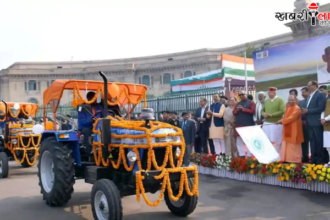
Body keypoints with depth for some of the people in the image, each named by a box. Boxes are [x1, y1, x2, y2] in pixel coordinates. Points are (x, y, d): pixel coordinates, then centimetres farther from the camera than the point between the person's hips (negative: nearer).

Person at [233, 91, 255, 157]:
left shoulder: (251, 102, 4)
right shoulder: (238, 103, 18)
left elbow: (252, 111, -9)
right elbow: (234, 112, 14)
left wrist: (243, 109, -12)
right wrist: (237, 110, -7)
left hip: (248, 125, -5)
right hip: (239, 125, 5)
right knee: (239, 141, 4)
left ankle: (249, 155, 0)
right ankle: (241, 155, 9)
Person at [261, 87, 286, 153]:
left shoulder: (280, 100, -3)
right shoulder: (266, 101, 14)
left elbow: (282, 111, -13)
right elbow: (262, 111, 20)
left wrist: (271, 115, -16)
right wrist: (264, 114, -4)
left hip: (276, 124, -5)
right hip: (266, 124, 5)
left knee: (276, 142, -3)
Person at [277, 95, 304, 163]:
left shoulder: (297, 108, -15)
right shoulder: (288, 107, 14)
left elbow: (291, 118, -22)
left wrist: (282, 121, -16)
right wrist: (282, 121, 0)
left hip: (294, 130, -9)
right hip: (288, 130, 9)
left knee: (293, 146, -3)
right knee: (286, 145, 10)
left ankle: (294, 160, 5)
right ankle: (287, 159, 15)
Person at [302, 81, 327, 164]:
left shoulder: (320, 94, -8)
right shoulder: (310, 96, 18)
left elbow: (321, 108, -17)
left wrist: (308, 111, -16)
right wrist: (305, 111, -3)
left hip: (317, 122, -8)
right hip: (310, 122, 8)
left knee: (319, 141, -2)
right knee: (312, 141, 10)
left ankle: (321, 159, 4)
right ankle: (314, 159, 14)